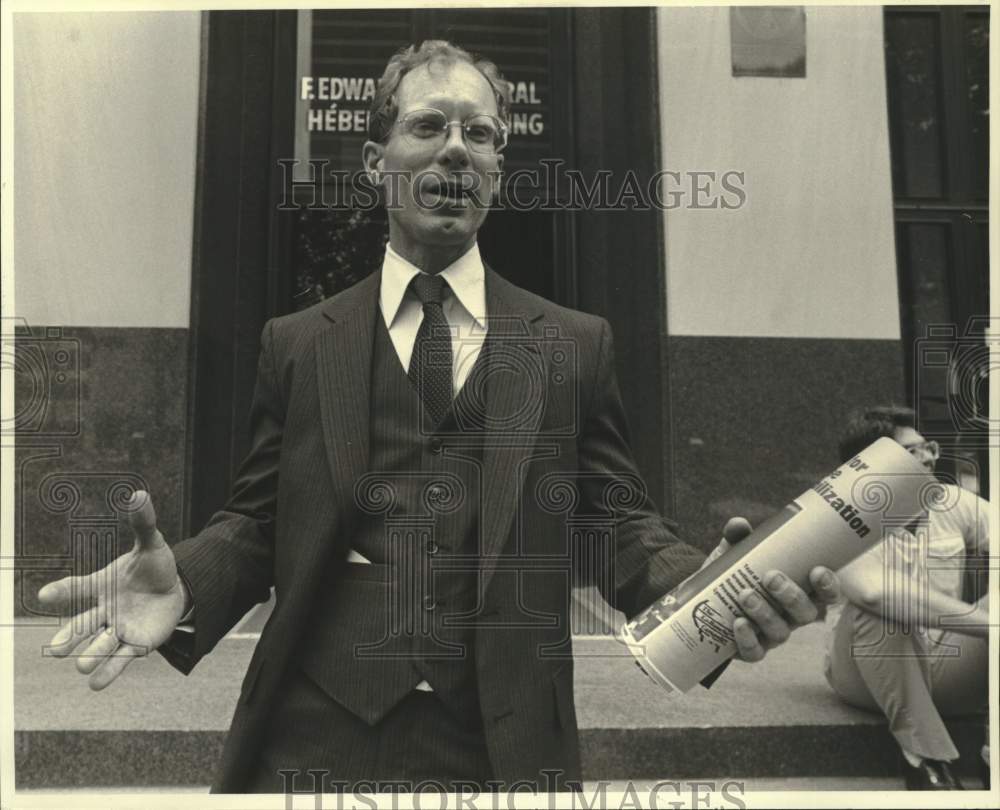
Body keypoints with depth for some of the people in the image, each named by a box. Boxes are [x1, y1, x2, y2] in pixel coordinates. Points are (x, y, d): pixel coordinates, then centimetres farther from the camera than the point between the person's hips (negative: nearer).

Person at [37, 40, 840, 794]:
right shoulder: (297, 343, 5)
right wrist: (185, 583, -15)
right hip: (316, 732, 0)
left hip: (503, 742, 1)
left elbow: (621, 522, 3)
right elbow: (255, 521, 6)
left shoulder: (576, 344, 4)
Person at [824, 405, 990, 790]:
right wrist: (982, 621, -41)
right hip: (868, 674, -4)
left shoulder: (953, 503, 1)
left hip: (946, 666, 5)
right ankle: (925, 758, -25)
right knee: (878, 608, -35)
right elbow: (875, 589, -39)